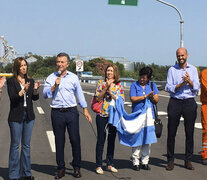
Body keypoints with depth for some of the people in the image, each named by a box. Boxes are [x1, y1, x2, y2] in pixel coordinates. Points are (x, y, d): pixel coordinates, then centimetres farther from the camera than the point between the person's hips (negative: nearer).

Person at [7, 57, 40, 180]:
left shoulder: (30, 81, 10)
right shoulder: (11, 81, -4)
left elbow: (35, 98, 4)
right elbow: (12, 98, -13)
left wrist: (35, 89, -14)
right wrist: (23, 90, -26)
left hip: (29, 115, 5)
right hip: (16, 116, -4)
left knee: (26, 145, 10)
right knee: (15, 145, 0)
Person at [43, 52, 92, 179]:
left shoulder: (73, 77, 7)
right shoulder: (51, 78, 6)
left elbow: (80, 94, 12)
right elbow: (45, 95, -1)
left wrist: (85, 110, 9)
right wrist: (55, 85, -13)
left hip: (71, 112, 0)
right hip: (57, 113, 0)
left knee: (75, 139, -2)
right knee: (59, 141, 5)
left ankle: (77, 167, 11)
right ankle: (61, 169, 15)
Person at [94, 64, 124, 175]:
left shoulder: (119, 85, 6)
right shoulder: (101, 83, 2)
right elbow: (98, 98, -6)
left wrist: (110, 91, -12)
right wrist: (106, 87, -15)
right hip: (102, 115, -2)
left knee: (112, 140, 9)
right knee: (101, 140, 1)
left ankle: (110, 164, 21)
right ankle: (99, 165, 9)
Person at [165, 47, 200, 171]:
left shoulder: (193, 69, 9)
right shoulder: (172, 70, 6)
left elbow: (197, 88, 3)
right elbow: (169, 88, -2)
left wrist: (189, 81, -15)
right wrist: (181, 84, -15)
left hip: (189, 102, 1)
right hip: (175, 102, -1)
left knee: (190, 132, 4)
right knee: (171, 133, 0)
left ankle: (188, 160, 14)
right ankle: (170, 160, 9)